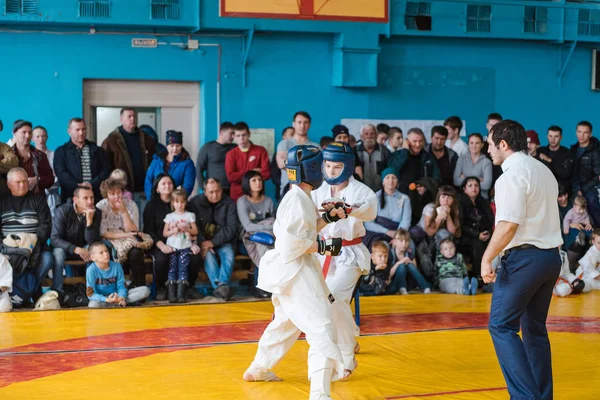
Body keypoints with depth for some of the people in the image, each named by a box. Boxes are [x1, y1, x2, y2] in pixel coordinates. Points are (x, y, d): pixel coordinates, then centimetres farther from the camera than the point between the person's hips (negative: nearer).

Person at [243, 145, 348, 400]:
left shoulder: (301, 198, 12)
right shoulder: (297, 200, -19)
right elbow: (291, 242, -25)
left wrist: (328, 218, 10)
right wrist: (323, 246, -21)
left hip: (295, 270, 11)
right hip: (293, 270, -11)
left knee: (286, 321, 27)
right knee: (321, 326, -14)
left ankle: (258, 369, 45)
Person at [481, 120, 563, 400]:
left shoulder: (513, 175, -14)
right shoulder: (543, 170, 14)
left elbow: (508, 225, -21)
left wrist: (487, 258, -14)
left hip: (524, 258, -9)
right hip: (550, 256, 9)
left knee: (501, 326, -5)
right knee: (535, 327, 16)